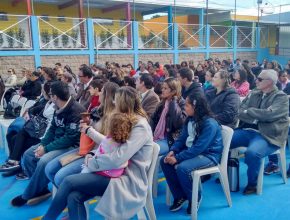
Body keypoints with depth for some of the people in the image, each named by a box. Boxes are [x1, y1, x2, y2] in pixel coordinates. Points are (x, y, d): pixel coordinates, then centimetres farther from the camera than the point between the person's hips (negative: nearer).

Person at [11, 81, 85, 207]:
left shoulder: (76, 111, -24)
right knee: (28, 155, 4)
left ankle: (28, 195, -5)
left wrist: (46, 149, -20)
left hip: (72, 146, -10)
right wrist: (42, 144, -5)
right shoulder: (59, 109, 5)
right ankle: (41, 189, 7)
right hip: (57, 142, 10)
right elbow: (52, 129, 13)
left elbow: (70, 138, -26)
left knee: (44, 161, -29)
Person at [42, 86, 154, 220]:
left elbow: (116, 159, -27)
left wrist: (91, 162, -13)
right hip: (119, 173, 8)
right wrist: (89, 130, 26)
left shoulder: (140, 127, -19)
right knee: (74, 197, -15)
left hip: (128, 181, -8)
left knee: (69, 182, -14)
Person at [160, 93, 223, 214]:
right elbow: (182, 139, 8)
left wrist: (178, 158, -28)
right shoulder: (190, 120, 2)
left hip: (208, 155, -8)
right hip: (192, 151, 9)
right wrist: (172, 151, -11)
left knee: (182, 167, -31)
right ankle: (179, 196, 3)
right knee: (164, 161, -7)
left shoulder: (210, 124, -23)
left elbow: (199, 148, -28)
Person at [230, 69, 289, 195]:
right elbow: (240, 110, 7)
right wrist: (256, 117, -13)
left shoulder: (281, 97, -3)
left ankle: (252, 184, -8)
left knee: (252, 152, -34)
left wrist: (247, 112, -11)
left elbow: (269, 115, -19)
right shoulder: (253, 94, 15)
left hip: (266, 135, -6)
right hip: (247, 131, 6)